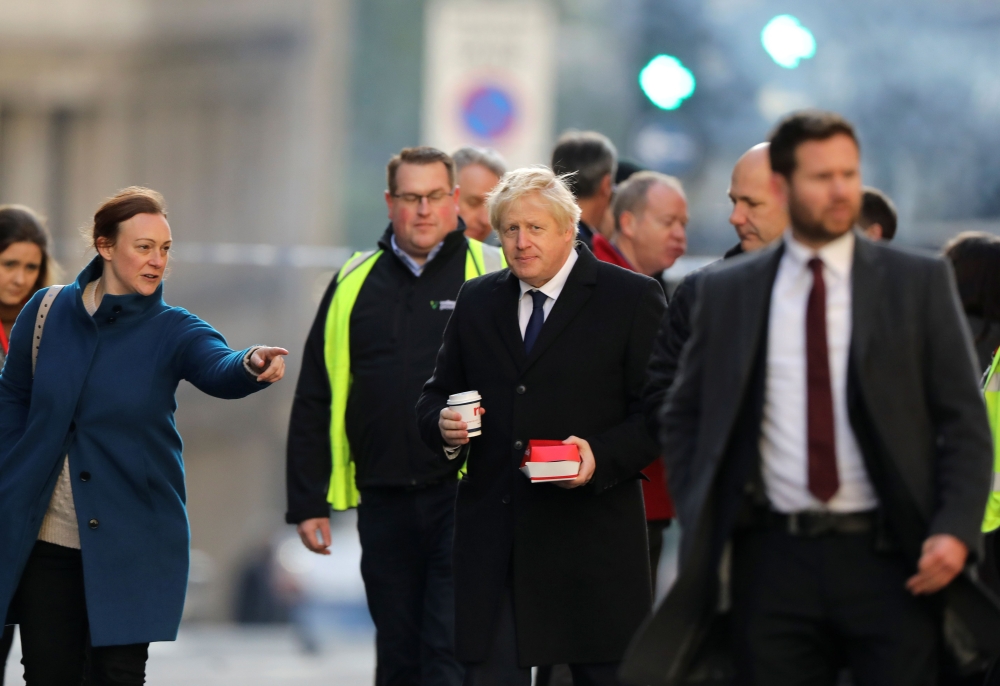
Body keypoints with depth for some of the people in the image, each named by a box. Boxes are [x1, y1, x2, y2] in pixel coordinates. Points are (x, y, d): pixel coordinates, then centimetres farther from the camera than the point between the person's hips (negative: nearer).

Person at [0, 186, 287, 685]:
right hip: (47, 537, 1)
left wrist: (252, 366, -48)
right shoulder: (48, 312, -1)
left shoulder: (173, 331, -5)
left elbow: (219, 371, -26)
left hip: (131, 544, -1)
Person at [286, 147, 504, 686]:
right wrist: (307, 501, 9)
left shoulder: (495, 275, 1)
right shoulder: (355, 285, 11)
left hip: (466, 499, -4)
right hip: (384, 500, 4)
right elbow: (315, 401, 14)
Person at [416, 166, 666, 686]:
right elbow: (436, 395, 20)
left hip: (591, 538, -3)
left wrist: (601, 455, -19)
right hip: (491, 535, 3)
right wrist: (444, 425, -4)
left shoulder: (632, 299, 0)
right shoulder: (477, 301, 14)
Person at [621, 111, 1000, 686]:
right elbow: (685, 416, 17)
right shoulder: (728, 292, 9)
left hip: (889, 558, -1)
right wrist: (701, 525, 4)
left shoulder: (919, 282, 5)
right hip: (774, 560, 1)